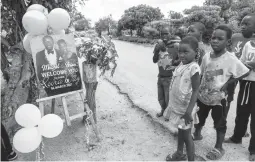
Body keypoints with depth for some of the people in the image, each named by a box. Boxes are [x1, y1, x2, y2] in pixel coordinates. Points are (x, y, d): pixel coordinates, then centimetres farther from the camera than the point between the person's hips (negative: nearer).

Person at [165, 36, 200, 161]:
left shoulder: (194, 68, -21)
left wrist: (189, 110, -25)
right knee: (180, 131, 25)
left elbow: (195, 91, -21)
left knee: (186, 135, 6)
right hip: (177, 107, 8)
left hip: (185, 109, -8)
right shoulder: (181, 64, 4)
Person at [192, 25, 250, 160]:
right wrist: (197, 89, 5)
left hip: (218, 98, -5)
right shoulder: (206, 56, -5)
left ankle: (219, 148, 29)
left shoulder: (230, 59, -19)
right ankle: (197, 134, 51)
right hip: (202, 95, 5)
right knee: (199, 118, 24)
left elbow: (245, 72, -11)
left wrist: (228, 82, -14)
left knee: (220, 123, 11)